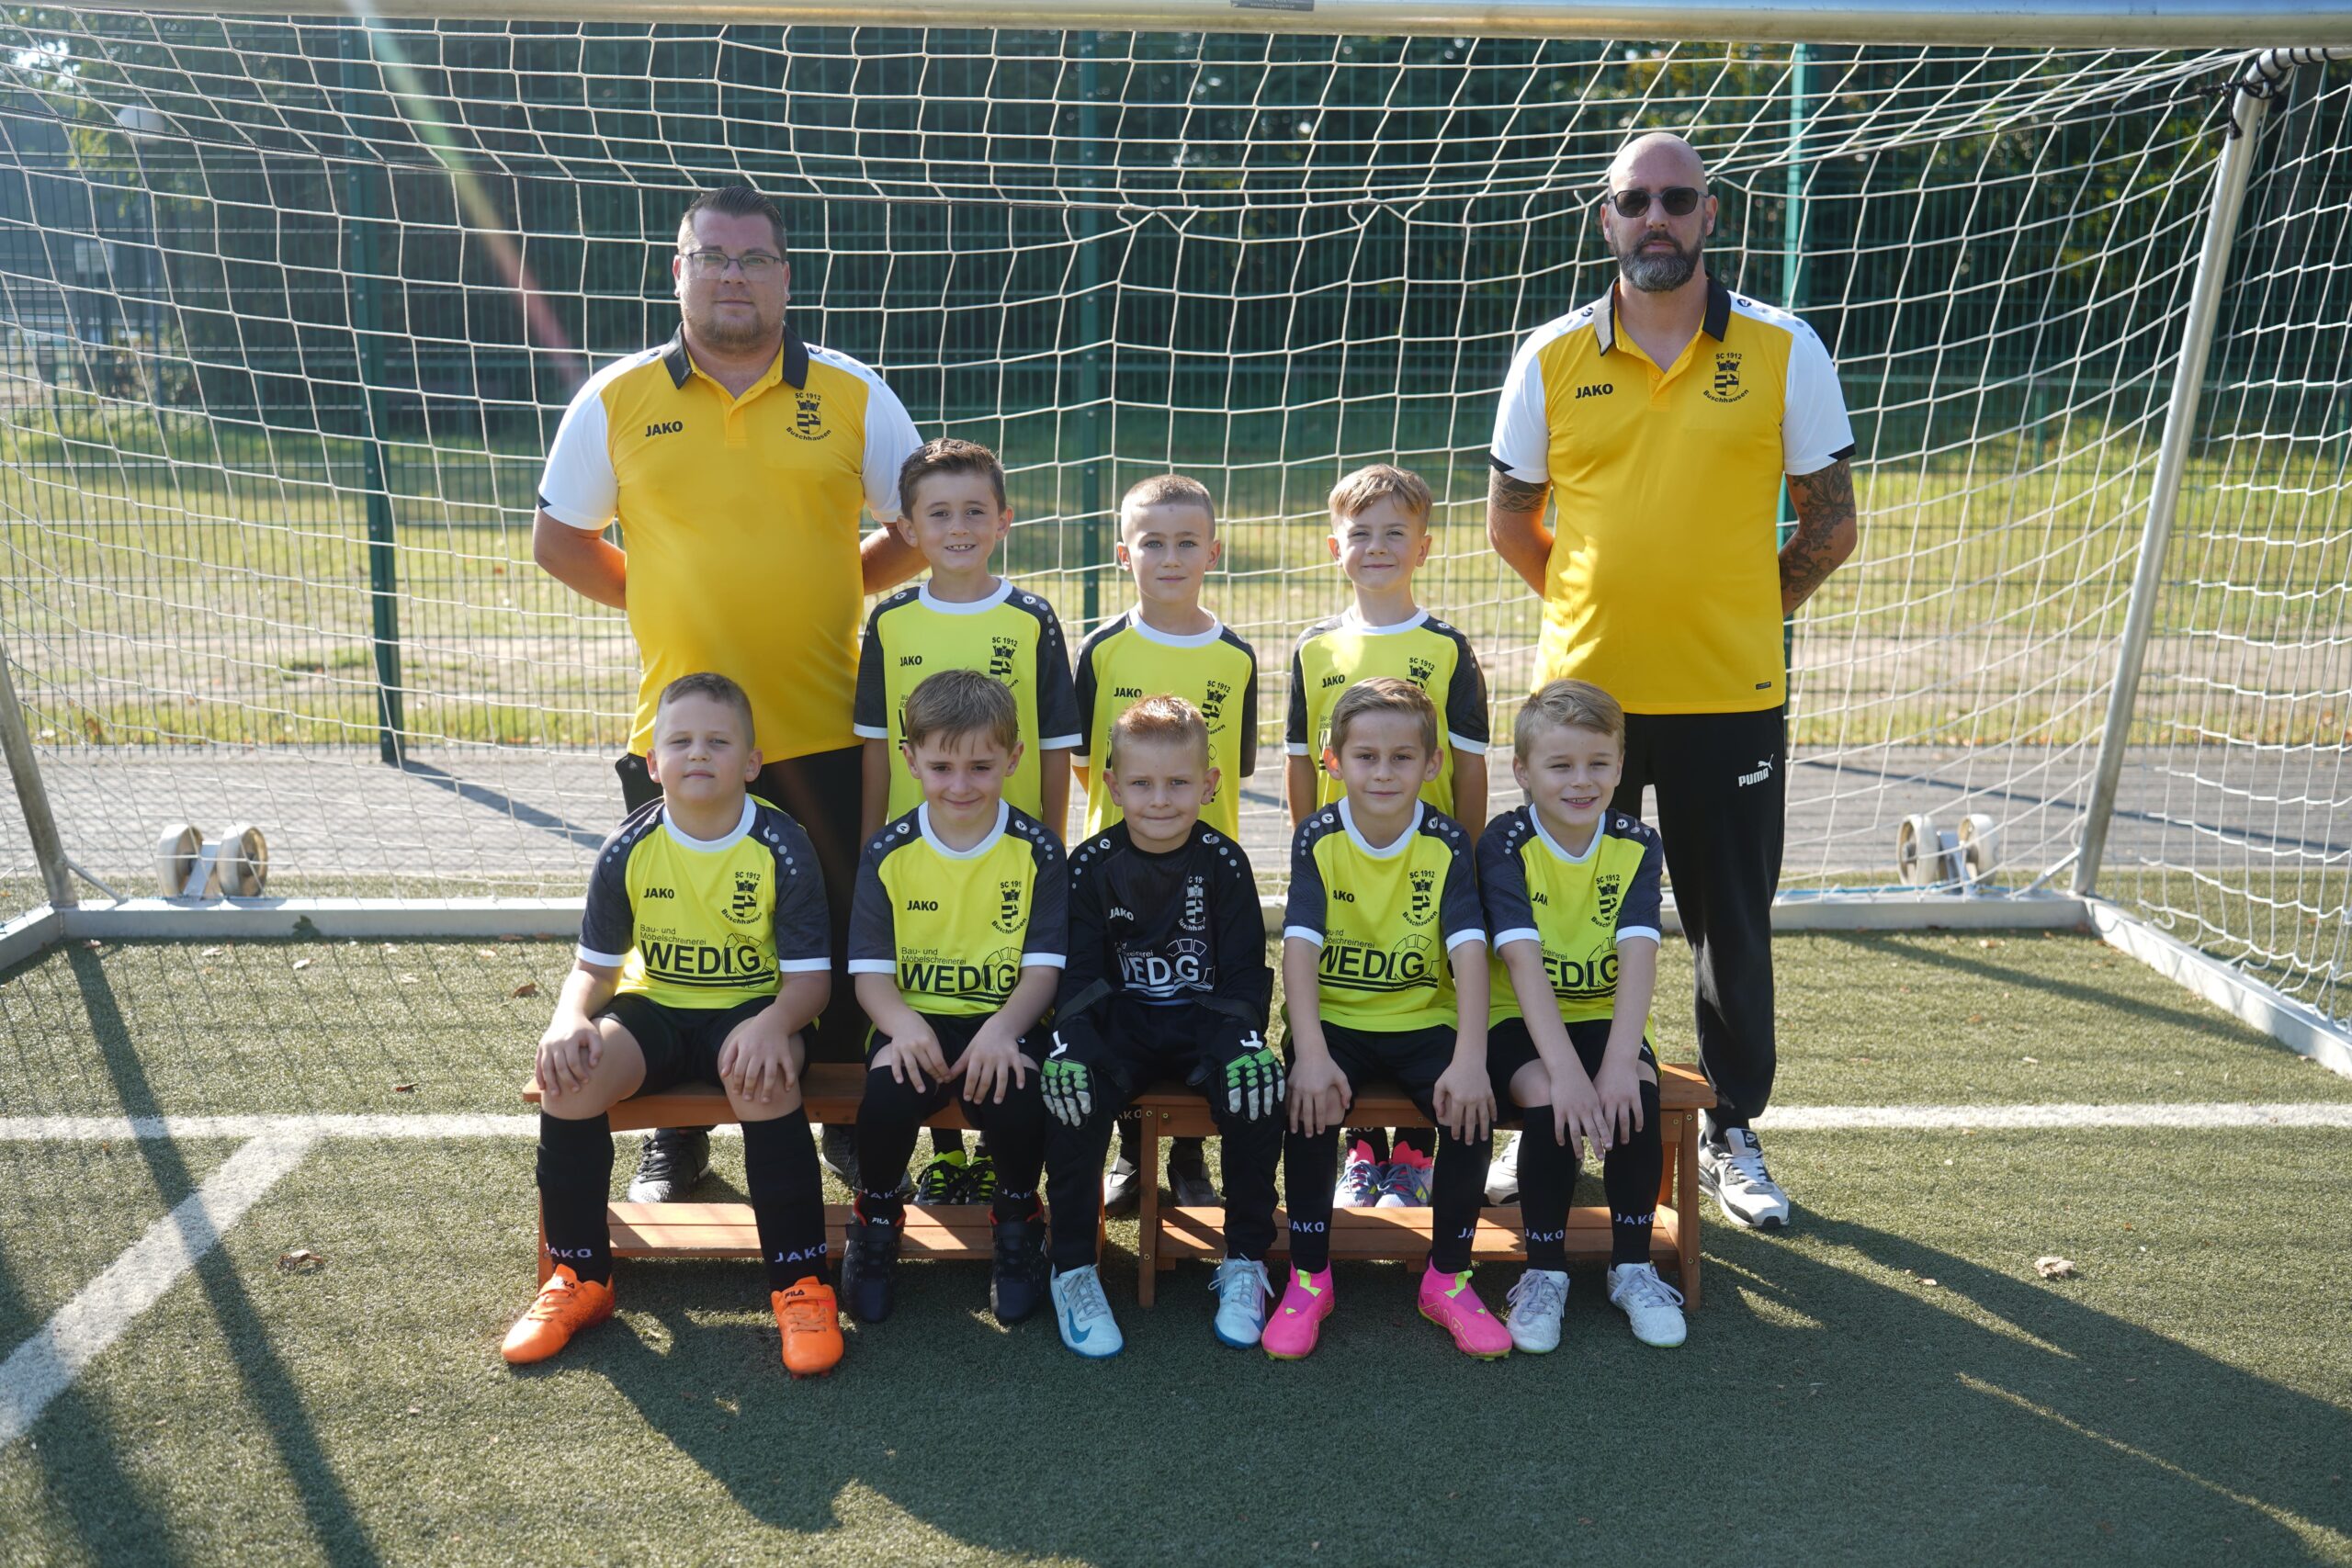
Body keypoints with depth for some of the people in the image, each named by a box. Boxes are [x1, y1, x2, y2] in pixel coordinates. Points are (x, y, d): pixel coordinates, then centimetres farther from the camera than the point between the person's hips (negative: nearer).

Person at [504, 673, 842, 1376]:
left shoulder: (782, 847, -12)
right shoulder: (628, 850, -5)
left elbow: (811, 975, -13)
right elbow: (595, 966, 1)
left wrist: (774, 1022, -35)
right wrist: (568, 1020, -22)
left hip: (752, 1008, -3)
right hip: (654, 1005, 3)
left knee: (763, 1078, -36)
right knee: (569, 1073, -24)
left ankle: (801, 1286, -21)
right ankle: (580, 1279, -5)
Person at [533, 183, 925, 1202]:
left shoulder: (852, 395, 3)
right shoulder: (617, 399, 5)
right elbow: (557, 538, 13)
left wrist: (834, 586, 3)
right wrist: (659, 600, 4)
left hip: (824, 729, 0)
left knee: (841, 933, 7)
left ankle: (850, 1119, 27)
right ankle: (676, 1138, 28)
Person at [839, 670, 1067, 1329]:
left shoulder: (1036, 850, 0)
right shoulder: (888, 852, 3)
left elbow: (1043, 966, -4)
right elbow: (870, 970, -1)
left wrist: (1002, 1028, -24)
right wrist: (904, 1025, -22)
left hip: (1002, 1024, -1)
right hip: (915, 1023, 1)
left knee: (1015, 1096, -30)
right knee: (886, 1094, -29)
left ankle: (1017, 1220, 3)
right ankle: (877, 1220, 4)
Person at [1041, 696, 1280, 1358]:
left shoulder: (1223, 862, -1)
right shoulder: (1092, 864, -1)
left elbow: (1244, 971, -2)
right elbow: (1078, 972, -3)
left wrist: (1246, 1042, -20)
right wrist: (1068, 1043, -21)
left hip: (1205, 1020, 0)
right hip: (1120, 1023, 0)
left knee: (1258, 1093, -29)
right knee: (1072, 1095, -30)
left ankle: (1245, 1263, -7)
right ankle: (1072, 1270, -10)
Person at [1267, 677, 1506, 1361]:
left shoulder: (1446, 843, -4)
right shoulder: (1318, 840, -5)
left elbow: (1468, 951, -15)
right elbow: (1300, 947, -15)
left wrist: (1470, 1059, -28)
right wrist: (1311, 1055, -29)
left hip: (1423, 1022, 1)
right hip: (1333, 1020, -1)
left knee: (1472, 1108, -24)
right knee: (1312, 1103, -28)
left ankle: (1448, 1279, -1)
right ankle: (1308, 1278, -7)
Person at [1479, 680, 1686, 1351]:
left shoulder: (1636, 846, -1)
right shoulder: (1505, 843, -10)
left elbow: (1638, 956, -14)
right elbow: (1522, 960, -21)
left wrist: (1620, 1058, -29)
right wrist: (1564, 1068, -32)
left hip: (1606, 1016, 2)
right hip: (1522, 1022, -2)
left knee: (1635, 1094, -28)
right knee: (1549, 1100, -31)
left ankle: (1632, 1267, -6)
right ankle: (1545, 1272, -11)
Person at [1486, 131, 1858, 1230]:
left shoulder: (1782, 349, 0)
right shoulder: (1551, 357, 3)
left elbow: (1829, 526, 4)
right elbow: (1510, 519, 11)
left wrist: (1736, 608, 3)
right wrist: (1600, 605, 8)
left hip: (1731, 695, -1)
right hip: (1582, 687, 1)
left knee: (1732, 928, 9)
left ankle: (1732, 1136, 28)